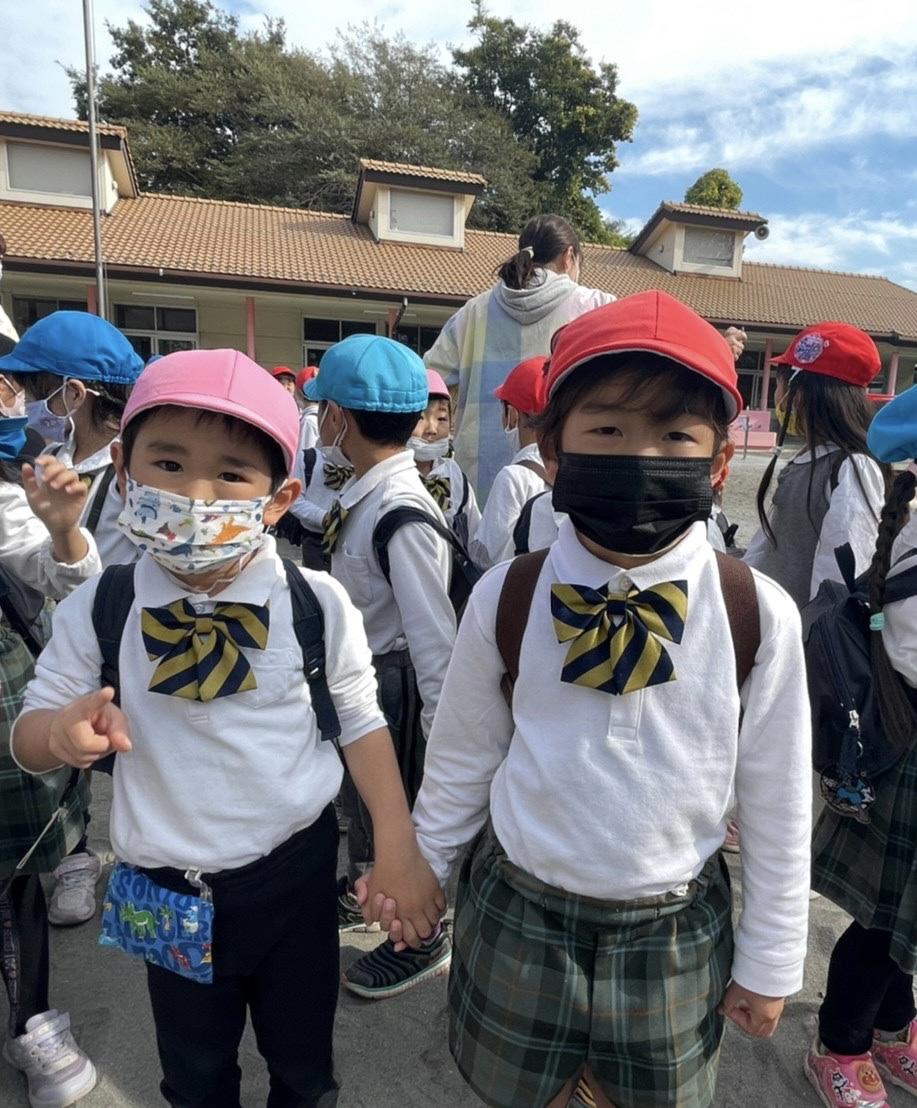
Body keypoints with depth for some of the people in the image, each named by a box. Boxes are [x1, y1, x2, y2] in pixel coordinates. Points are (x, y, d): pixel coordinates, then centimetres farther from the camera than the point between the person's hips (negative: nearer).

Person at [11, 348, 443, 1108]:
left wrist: (398, 847, -8)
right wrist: (63, 730, -27)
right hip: (168, 890, 1)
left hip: (296, 871, -1)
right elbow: (29, 736, -3)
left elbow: (361, 725, -6)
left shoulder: (317, 605, -16)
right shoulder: (96, 612, -14)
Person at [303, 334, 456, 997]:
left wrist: (440, 731, -23)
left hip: (394, 681, -9)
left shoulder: (402, 513, -29)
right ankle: (366, 885, 58)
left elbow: (434, 633, -28)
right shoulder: (364, 494, -2)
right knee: (359, 791, 29)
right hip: (355, 669, 9)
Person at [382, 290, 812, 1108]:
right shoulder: (506, 600, -16)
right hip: (517, 912, 1)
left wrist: (770, 960, 4)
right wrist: (419, 869, 9)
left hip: (673, 927, 0)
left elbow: (777, 804, -5)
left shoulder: (760, 616, -16)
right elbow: (460, 759, -1)